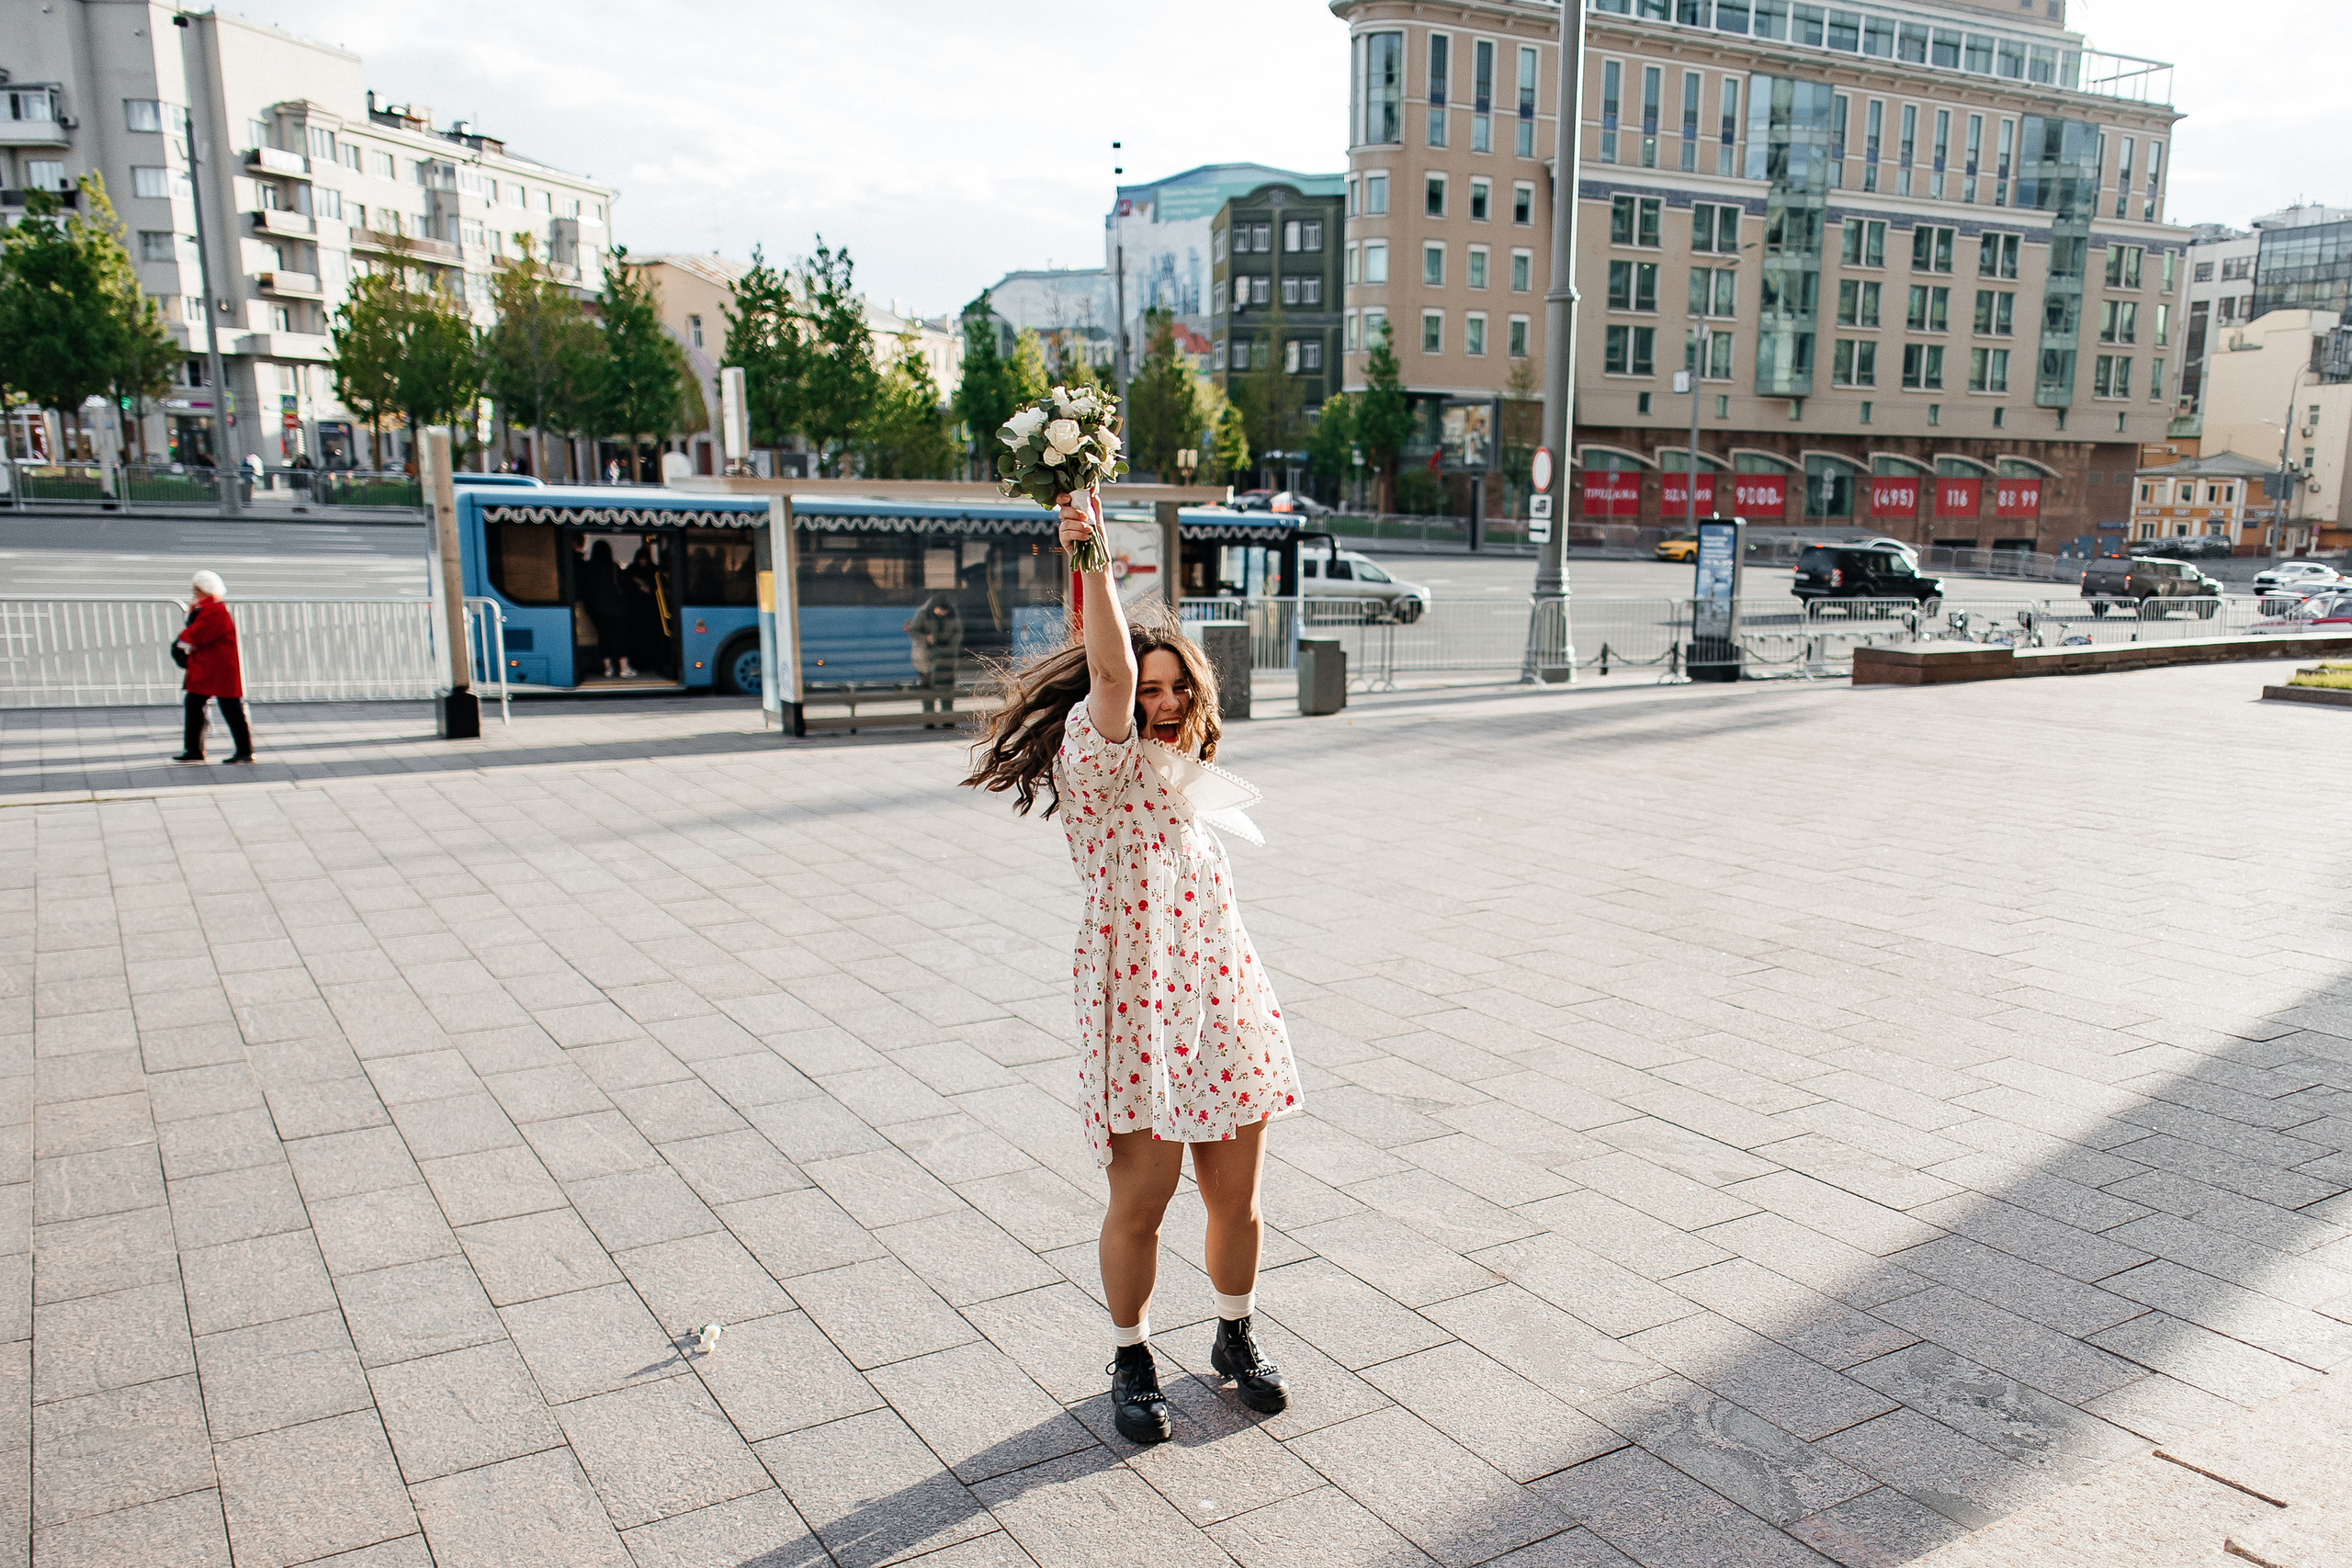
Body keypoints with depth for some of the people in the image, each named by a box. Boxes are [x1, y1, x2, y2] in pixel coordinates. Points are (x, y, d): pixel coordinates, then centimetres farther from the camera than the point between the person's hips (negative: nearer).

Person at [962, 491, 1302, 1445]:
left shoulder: (1188, 774, 17)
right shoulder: (1101, 763, -6)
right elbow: (1110, 668, -26)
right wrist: (1090, 557, -34)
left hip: (1222, 1000, 6)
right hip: (1138, 1006, -6)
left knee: (1235, 1195, 13)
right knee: (1139, 1202, 2)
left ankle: (1237, 1339, 35)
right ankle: (1131, 1361, 24)